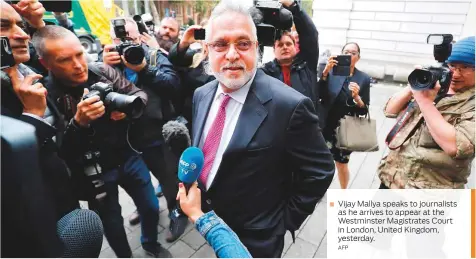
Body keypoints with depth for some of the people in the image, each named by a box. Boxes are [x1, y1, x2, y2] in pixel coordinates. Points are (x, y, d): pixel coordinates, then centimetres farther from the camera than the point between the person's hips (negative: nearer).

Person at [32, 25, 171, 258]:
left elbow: (140, 96, -4)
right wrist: (78, 122, -34)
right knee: (113, 226, 15)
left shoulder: (103, 71, -9)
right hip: (94, 172, -3)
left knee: (151, 207, 18)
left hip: (128, 156, 3)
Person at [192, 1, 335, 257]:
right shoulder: (201, 95, -5)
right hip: (209, 221, 6)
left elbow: (320, 172, -16)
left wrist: (285, 221, -11)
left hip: (255, 238, -5)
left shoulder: (289, 105, -26)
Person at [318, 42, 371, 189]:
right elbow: (319, 95, -15)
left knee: (342, 164, 14)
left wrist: (356, 97, -22)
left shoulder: (364, 78, -2)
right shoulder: (332, 72, -2)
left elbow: (364, 110, -2)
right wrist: (325, 72, -24)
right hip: (326, 126, 1)